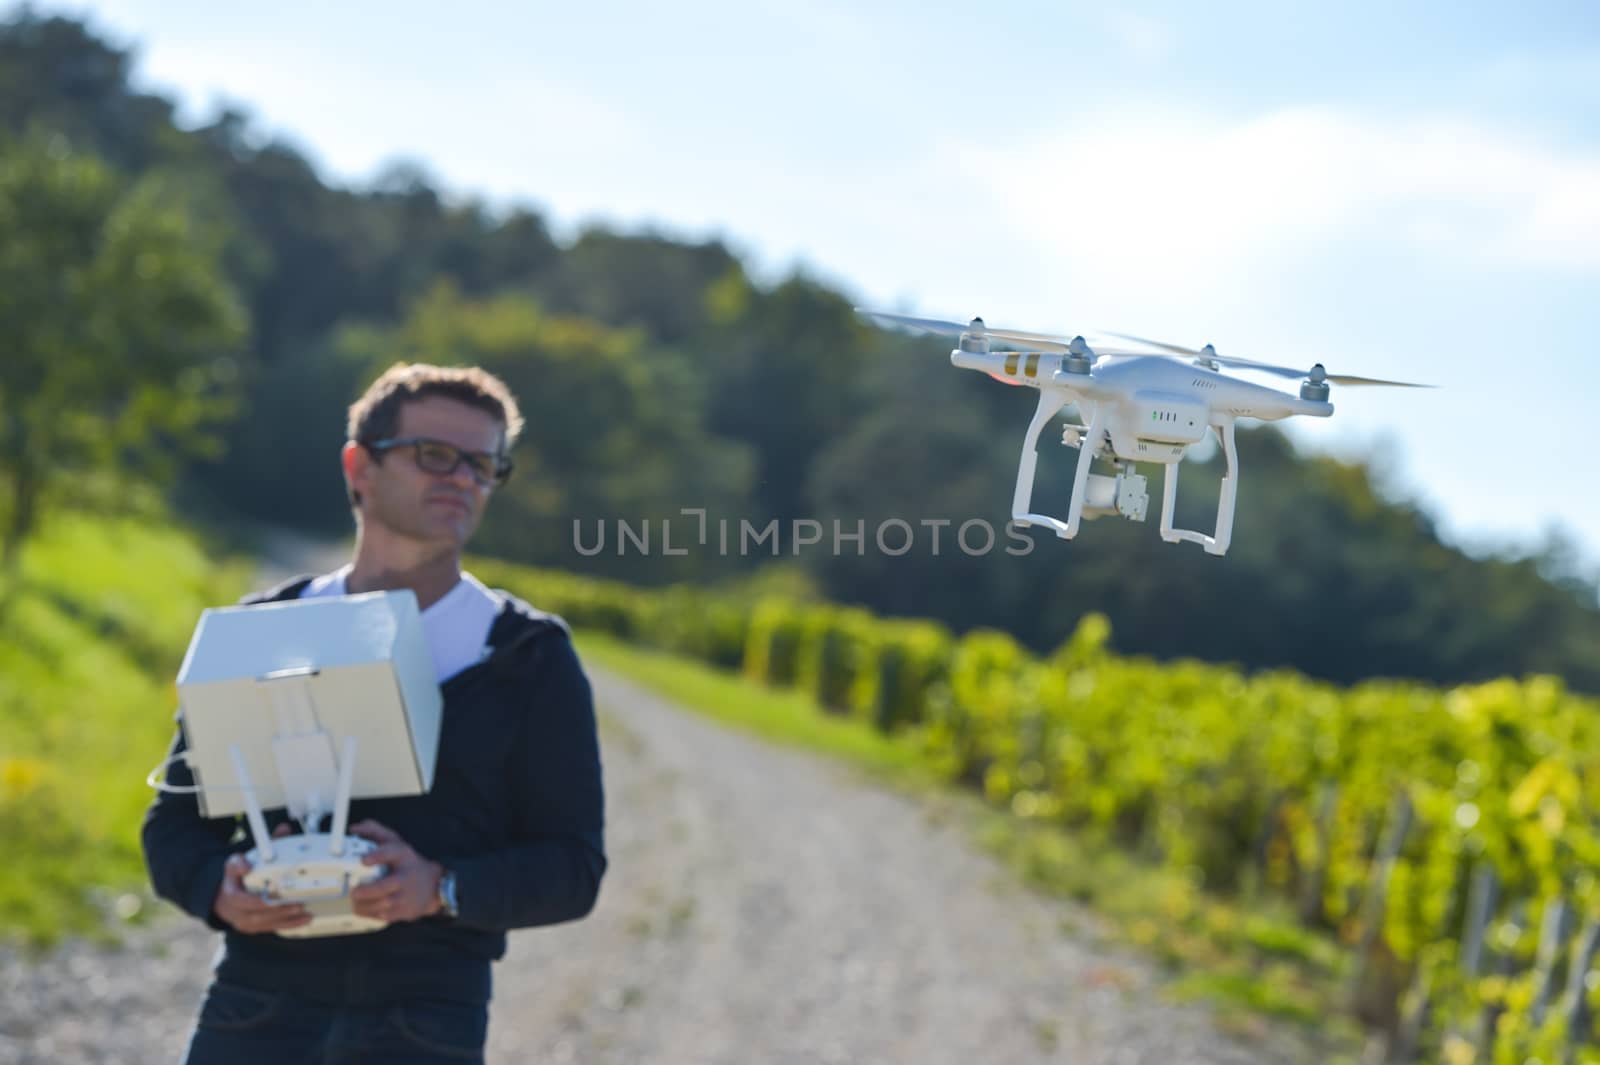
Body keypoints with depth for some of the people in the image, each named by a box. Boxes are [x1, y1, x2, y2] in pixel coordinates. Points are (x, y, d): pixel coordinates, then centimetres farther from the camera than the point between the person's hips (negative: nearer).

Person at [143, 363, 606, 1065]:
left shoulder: (529, 659, 7)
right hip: (255, 1008, 1)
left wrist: (441, 888, -16)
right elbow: (175, 823, 13)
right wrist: (218, 890, -10)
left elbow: (572, 865, 2)